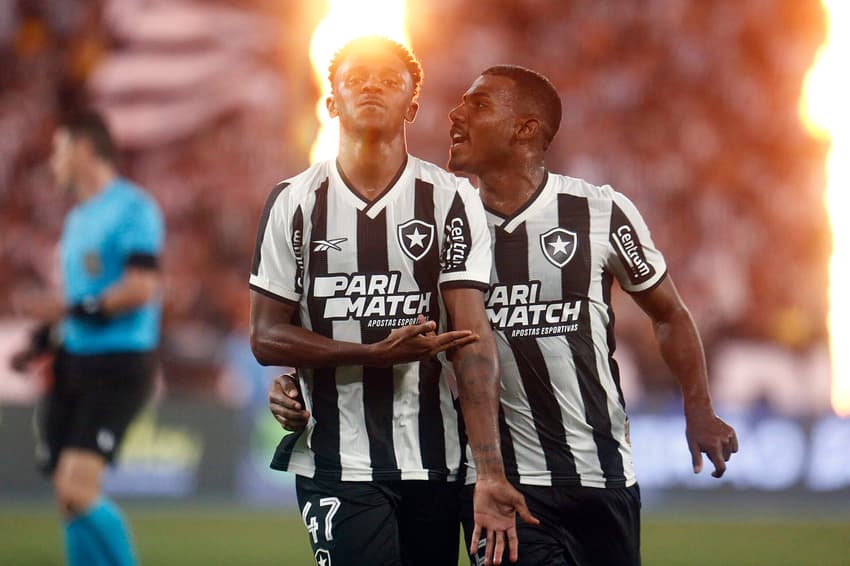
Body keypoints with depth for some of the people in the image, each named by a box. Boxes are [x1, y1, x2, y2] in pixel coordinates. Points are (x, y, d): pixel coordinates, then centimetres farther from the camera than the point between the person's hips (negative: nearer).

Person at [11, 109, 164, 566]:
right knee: (69, 498, 5)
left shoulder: (132, 208, -9)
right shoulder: (78, 217, 18)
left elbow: (140, 288, -18)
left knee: (77, 490, -18)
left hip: (118, 367, -9)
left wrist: (68, 309, -20)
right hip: (75, 361, 9)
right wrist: (40, 343, 12)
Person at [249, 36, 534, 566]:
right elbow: (266, 337, 1)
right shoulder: (295, 203, 2)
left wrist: (491, 472, -19)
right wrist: (377, 354, -14)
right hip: (335, 466, -1)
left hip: (432, 463, 1)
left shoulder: (452, 200, -1)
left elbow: (473, 338, -9)